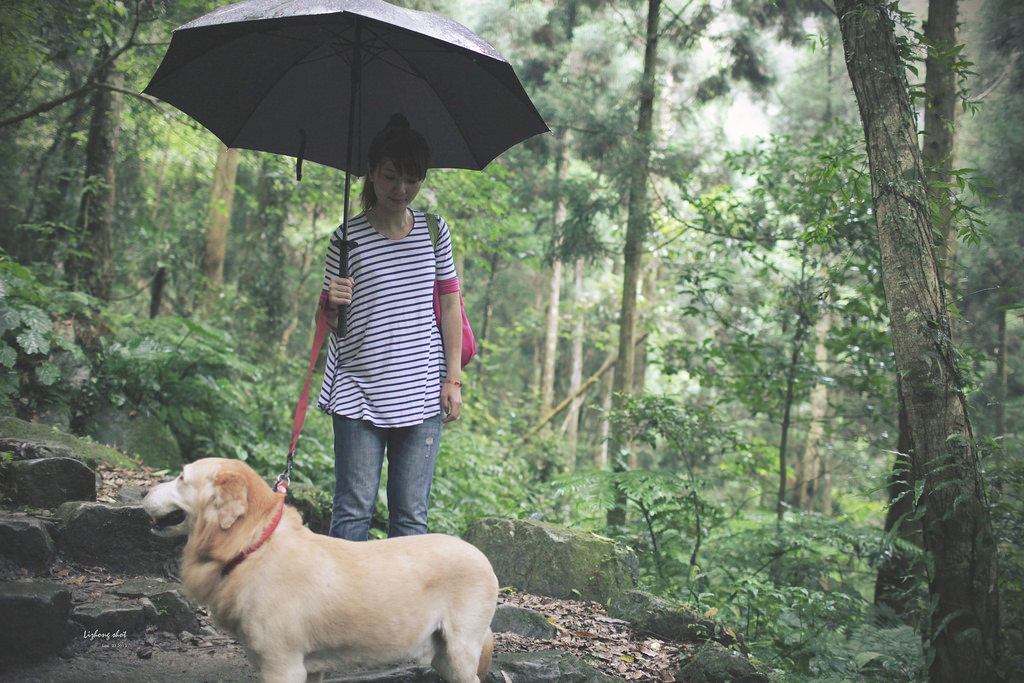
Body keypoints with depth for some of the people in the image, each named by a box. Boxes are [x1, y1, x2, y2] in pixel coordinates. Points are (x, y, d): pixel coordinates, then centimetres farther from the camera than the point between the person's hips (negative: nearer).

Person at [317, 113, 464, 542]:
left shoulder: (435, 232, 6)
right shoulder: (348, 238, -1)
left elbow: (449, 305, 10)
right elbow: (328, 320, 5)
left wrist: (453, 378, 5)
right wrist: (333, 305, -18)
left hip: (422, 393, 2)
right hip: (360, 391, -2)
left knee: (412, 514, 6)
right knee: (353, 510, 0)